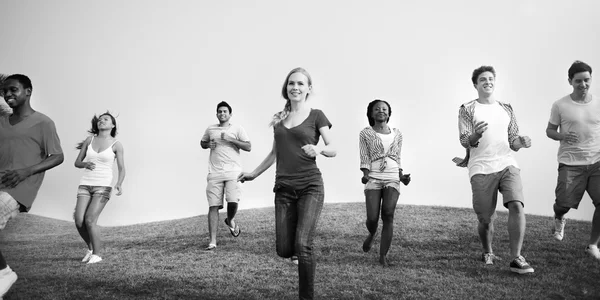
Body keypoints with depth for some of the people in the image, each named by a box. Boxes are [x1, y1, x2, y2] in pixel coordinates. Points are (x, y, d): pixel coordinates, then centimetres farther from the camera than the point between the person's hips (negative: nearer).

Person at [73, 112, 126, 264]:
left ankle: (97, 254, 0)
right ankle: (91, 247, 17)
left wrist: (119, 184, -23)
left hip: (103, 187, -4)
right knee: (79, 222, -10)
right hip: (85, 185, 4)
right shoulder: (89, 140, 8)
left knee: (90, 220, -19)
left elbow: (122, 169, -3)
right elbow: (77, 163, 12)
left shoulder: (116, 144, -2)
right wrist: (85, 164, -13)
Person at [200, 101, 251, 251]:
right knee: (213, 206, -3)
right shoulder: (210, 129, 14)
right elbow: (202, 142, 29)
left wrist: (231, 139, -11)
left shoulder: (237, 128, 5)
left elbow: (248, 147, -1)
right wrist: (208, 144, 5)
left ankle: (230, 220, 21)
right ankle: (213, 241, 2)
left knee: (233, 202, -16)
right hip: (214, 173, 2)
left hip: (233, 171, -2)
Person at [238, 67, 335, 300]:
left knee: (302, 245, -17)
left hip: (310, 187, -4)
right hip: (283, 188, 4)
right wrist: (254, 173, 23)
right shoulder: (279, 118, 12)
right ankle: (308, 258, 34)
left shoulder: (316, 116, 0)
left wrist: (318, 149, -23)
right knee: (284, 250, -1)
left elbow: (333, 150, -2)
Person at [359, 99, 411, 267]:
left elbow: (397, 159, 19)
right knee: (372, 218, -9)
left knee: (388, 215, -15)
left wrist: (402, 176, 4)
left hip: (392, 179, 2)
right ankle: (372, 234, 30)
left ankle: (383, 256, -6)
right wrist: (365, 175, -16)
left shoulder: (397, 134, 16)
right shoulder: (365, 133, 7)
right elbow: (364, 158, 0)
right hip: (373, 178, -1)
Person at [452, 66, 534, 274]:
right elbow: (464, 141, -3)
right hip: (481, 169, -2)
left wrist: (521, 142, -6)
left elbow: (513, 141, 18)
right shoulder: (467, 109, 5)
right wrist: (476, 135, -26)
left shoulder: (506, 109, 16)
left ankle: (516, 259, -13)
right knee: (486, 218, 1)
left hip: (507, 164, 2)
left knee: (516, 205, -20)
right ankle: (487, 253, 30)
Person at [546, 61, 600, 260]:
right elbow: (549, 130, 5)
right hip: (570, 163, -2)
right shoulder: (560, 105, -2)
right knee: (564, 203, -8)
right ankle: (559, 220, 32)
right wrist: (562, 136, -16)